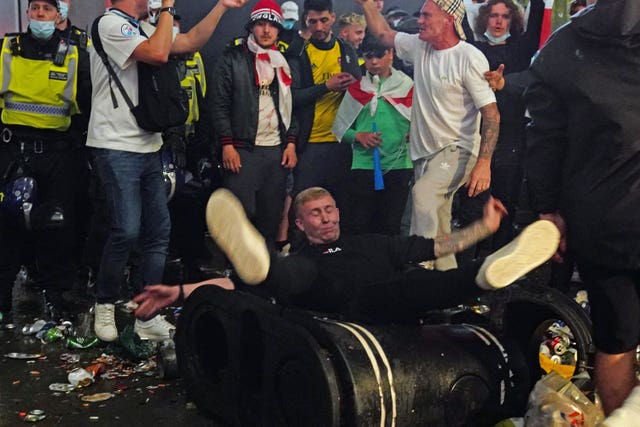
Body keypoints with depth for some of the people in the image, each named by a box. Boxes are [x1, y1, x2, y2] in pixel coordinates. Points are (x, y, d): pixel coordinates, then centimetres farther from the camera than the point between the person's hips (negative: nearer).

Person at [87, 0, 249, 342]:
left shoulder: (144, 29, 16)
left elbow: (190, 42, 17)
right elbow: (158, 54, -21)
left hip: (148, 147, 9)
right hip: (116, 147, -9)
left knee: (158, 231, 5)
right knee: (127, 230, -13)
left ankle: (148, 317, 12)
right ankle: (105, 304, 11)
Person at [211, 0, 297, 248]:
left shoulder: (285, 62, 14)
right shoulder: (233, 58, 1)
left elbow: (293, 105, 16)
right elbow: (220, 104, -4)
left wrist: (291, 143, 6)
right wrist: (227, 145, -11)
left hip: (277, 150, 4)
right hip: (242, 149, -4)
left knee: (271, 216, 7)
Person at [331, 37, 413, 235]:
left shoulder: (407, 86, 6)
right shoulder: (356, 89, 9)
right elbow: (340, 128, 8)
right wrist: (358, 136, -9)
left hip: (399, 165, 0)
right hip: (363, 165, 0)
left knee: (390, 227, 8)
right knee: (356, 226, -2)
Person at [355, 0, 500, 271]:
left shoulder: (470, 58, -15)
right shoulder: (419, 47, 5)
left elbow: (491, 114, -17)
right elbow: (383, 33, 22)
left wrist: (484, 163, -24)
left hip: (457, 150, -7)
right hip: (424, 152, 7)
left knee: (423, 194, -32)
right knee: (439, 231, 9)